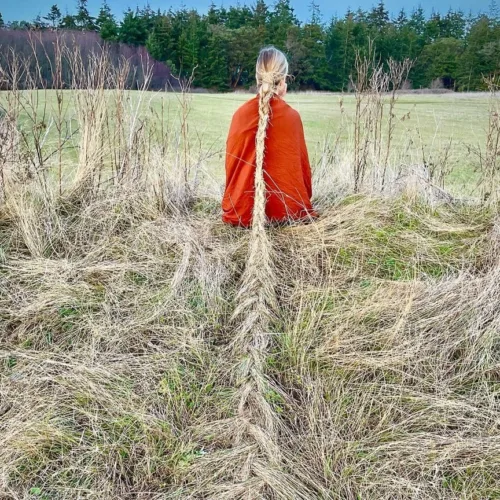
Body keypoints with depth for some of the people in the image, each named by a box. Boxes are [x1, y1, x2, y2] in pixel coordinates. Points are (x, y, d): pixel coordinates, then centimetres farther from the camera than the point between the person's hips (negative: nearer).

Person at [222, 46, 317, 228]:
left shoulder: (241, 115, -6)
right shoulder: (292, 117, -8)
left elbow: (231, 163, 4)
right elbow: (302, 164, 2)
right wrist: (305, 198, 21)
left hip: (242, 211, 1)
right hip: (287, 209, -1)